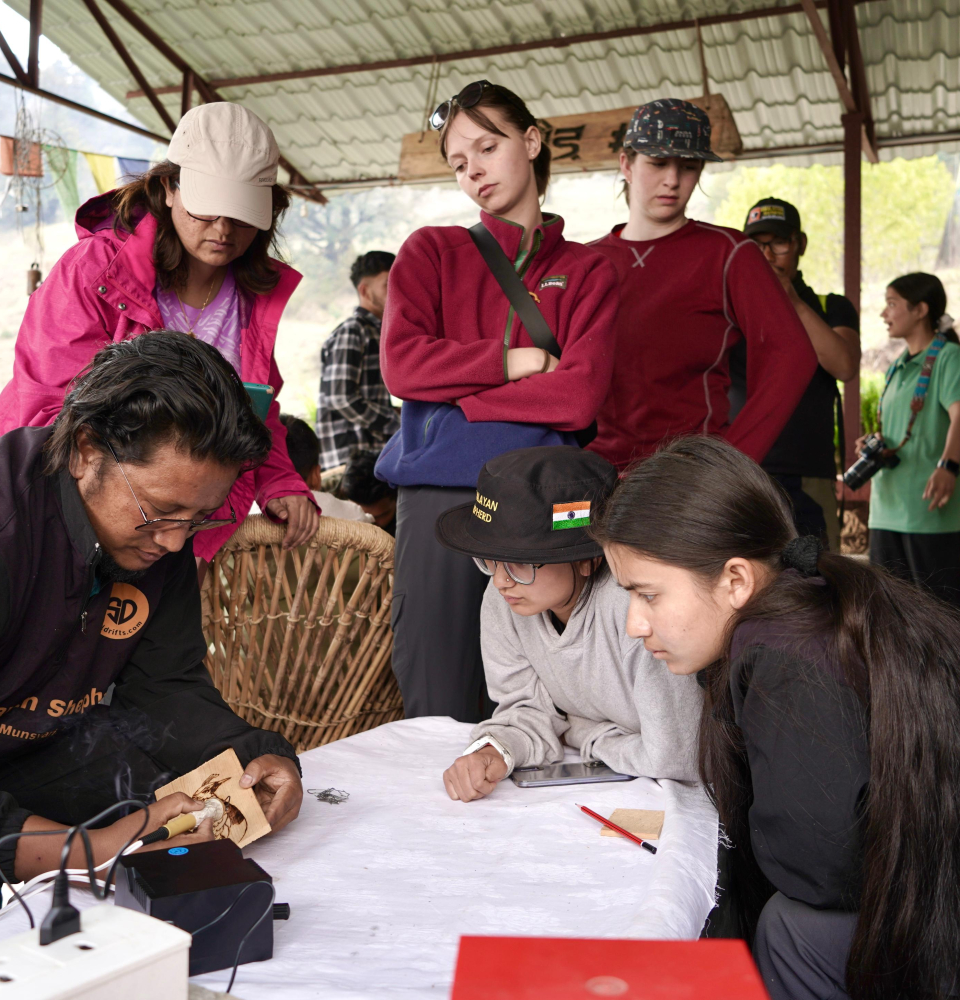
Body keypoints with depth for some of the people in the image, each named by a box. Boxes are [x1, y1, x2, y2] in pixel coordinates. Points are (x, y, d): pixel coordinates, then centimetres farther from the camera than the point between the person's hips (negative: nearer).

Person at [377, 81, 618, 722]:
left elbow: (580, 398, -3)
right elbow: (401, 365, -1)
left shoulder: (588, 270, 13)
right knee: (438, 712, -1)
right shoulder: (431, 252, 16)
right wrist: (518, 361, -1)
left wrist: (454, 401, -4)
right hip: (437, 493, 0)